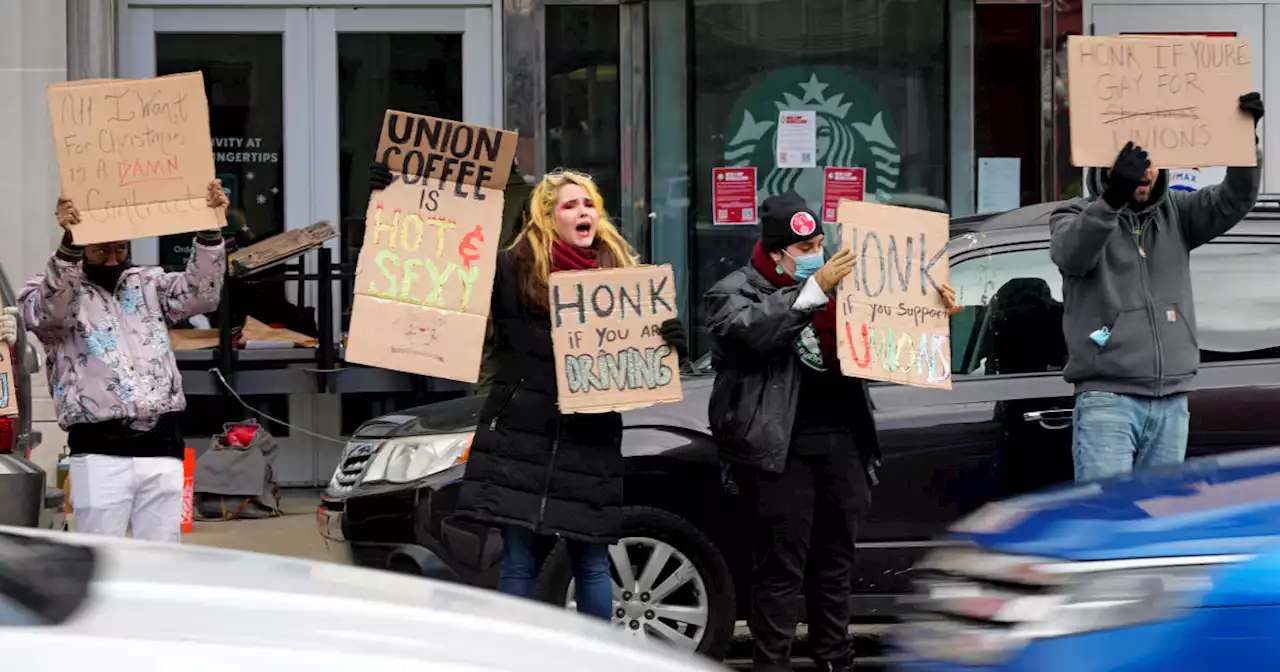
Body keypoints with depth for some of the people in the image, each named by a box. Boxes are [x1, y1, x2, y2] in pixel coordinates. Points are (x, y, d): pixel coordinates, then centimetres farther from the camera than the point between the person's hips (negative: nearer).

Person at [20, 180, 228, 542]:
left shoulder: (149, 284, 17)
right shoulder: (47, 292, 4)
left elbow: (200, 293, 2)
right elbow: (49, 310, -19)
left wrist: (209, 230, -14)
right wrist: (70, 243, -37)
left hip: (162, 448, 4)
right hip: (101, 453, -4)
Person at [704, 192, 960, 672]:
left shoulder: (833, 286, 19)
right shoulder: (735, 293, 0)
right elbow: (753, 329, -23)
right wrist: (815, 290, -28)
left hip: (842, 441, 6)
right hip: (782, 448, -6)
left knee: (836, 559, 12)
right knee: (781, 565, -6)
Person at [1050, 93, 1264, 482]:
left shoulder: (1173, 213, 13)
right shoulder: (1075, 216, 2)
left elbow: (1233, 201, -1)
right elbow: (1072, 253, -21)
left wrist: (1246, 138, -19)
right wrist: (1112, 198, -39)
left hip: (1171, 403, 5)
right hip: (1107, 401, -5)